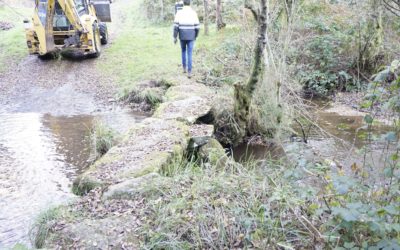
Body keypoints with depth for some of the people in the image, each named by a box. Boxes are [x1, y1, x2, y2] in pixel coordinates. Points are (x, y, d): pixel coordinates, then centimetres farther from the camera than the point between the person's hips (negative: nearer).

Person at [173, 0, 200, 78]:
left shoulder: (179, 13, -7)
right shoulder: (194, 13, -5)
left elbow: (176, 26, -10)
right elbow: (197, 27, -3)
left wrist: (175, 37, -2)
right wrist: (196, 36, 13)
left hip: (182, 37, 1)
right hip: (191, 37, -1)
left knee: (183, 51, 25)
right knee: (189, 54, 2)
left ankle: (184, 68, 28)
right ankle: (189, 73, -6)